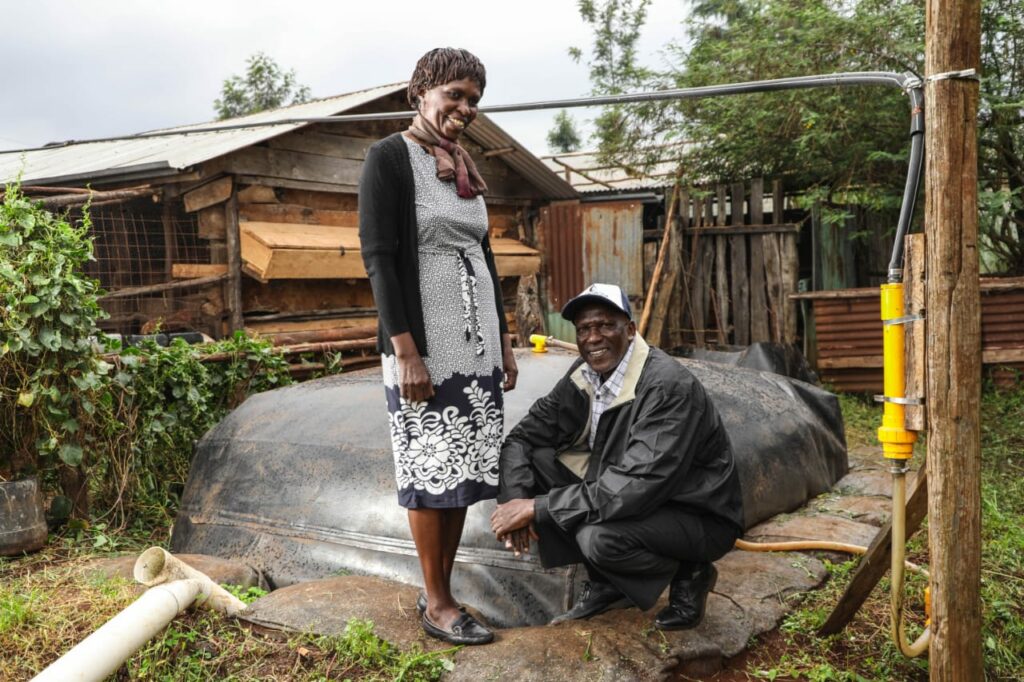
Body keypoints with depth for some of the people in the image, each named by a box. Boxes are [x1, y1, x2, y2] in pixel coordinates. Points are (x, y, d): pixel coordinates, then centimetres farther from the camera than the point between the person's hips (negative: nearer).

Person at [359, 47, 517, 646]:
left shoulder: (464, 167, 15)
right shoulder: (389, 158, -5)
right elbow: (379, 256, -12)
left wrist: (504, 341, 15)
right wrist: (405, 351, -19)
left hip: (477, 343, 7)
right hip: (425, 345, -7)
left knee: (464, 470, 9)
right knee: (432, 472, 0)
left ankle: (440, 590, 21)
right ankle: (437, 603, 13)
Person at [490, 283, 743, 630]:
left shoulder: (669, 386, -27)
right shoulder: (584, 375, -4)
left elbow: (635, 487, -35)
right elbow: (523, 437, 1)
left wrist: (538, 507, -30)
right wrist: (516, 502, -19)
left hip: (696, 516, -7)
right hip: (634, 501, 8)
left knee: (599, 536, -35)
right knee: (535, 459, -9)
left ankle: (687, 575, -1)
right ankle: (607, 585, 4)